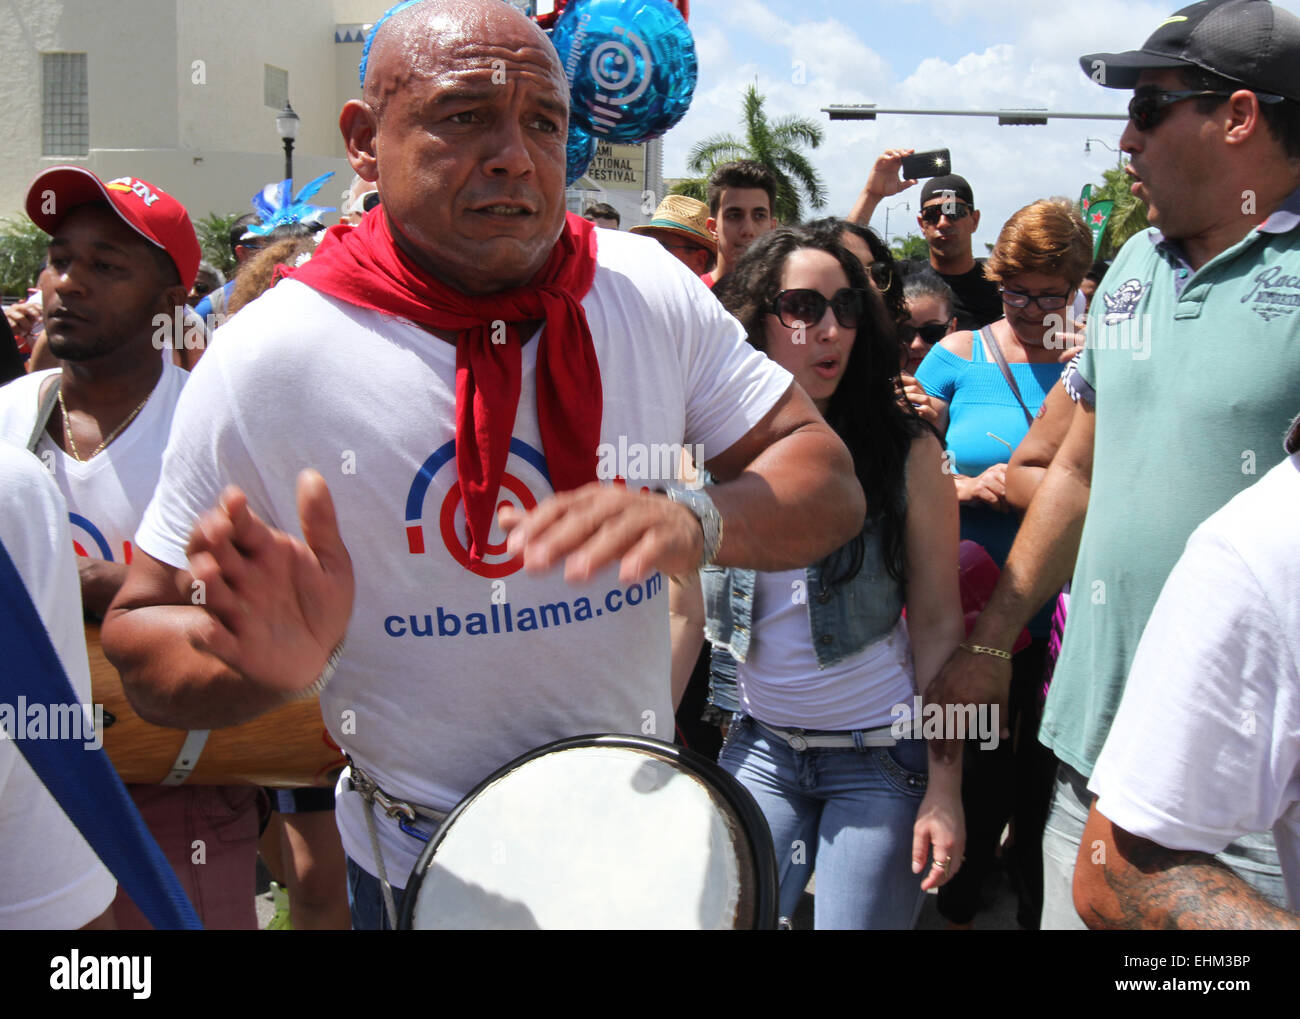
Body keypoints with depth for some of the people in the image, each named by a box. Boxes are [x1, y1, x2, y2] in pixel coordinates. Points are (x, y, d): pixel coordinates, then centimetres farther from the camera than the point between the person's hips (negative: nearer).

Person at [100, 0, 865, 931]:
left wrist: (695, 522, -31)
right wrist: (271, 661, -33)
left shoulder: (652, 290, -10)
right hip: (422, 868, -3)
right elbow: (142, 641, -11)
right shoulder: (267, 359, -19)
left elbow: (829, 489, -10)